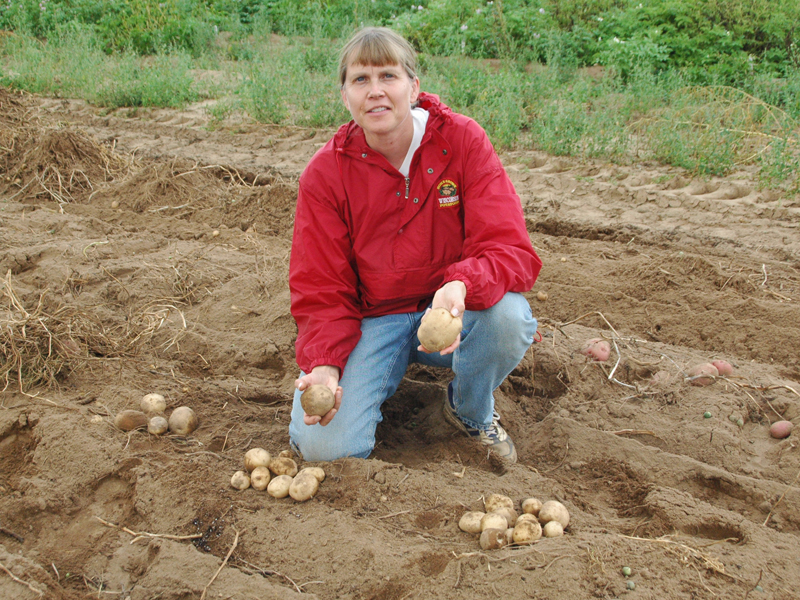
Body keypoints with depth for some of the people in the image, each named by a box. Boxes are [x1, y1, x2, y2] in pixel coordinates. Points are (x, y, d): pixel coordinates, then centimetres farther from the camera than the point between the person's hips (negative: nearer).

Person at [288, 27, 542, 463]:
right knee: (324, 447, -22)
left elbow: (510, 250, -19)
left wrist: (461, 287, -42)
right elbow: (320, 291, -5)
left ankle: (471, 411, 0)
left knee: (509, 316, -34)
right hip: (373, 319, 0)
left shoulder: (462, 140, -11)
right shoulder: (324, 174, -8)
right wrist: (324, 366, -24)